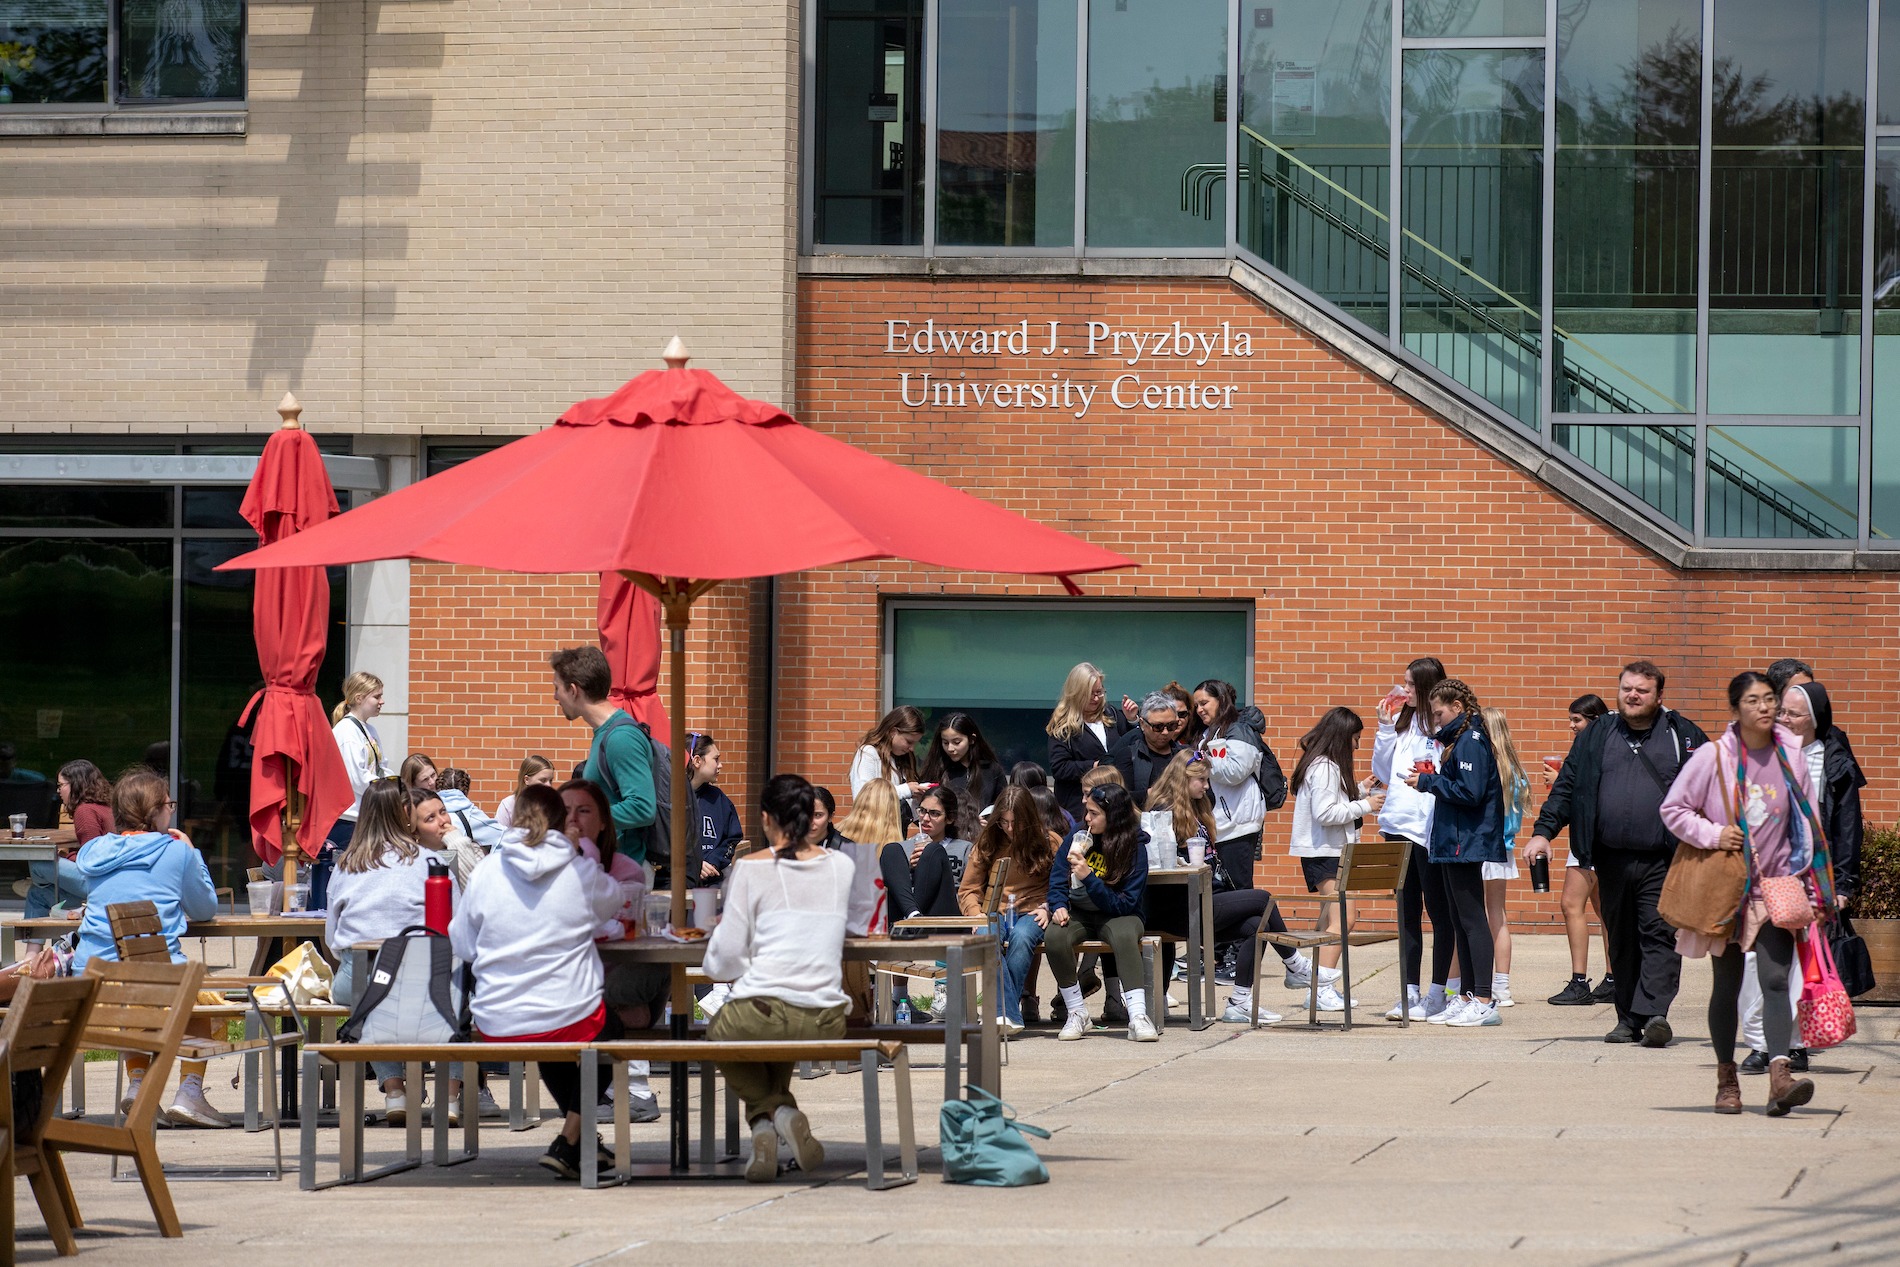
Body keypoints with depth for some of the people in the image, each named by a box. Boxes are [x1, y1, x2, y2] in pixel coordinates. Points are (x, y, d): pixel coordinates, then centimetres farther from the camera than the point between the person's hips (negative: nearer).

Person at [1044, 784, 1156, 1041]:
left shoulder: (1135, 848, -11)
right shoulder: (1079, 838, 0)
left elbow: (1125, 904, -16)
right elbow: (1057, 882, 8)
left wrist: (1088, 877, -25)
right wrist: (1059, 907, -13)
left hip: (1117, 915, -3)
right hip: (1079, 915, 3)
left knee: (1124, 934, -39)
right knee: (1054, 936, -31)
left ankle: (1137, 1015, -41)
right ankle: (1077, 1012, -17)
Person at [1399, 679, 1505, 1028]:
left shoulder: (1470, 741, -13)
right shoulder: (1461, 738, 17)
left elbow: (1470, 792, -21)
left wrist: (1428, 782, -12)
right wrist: (1432, 779, 8)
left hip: (1466, 843, -11)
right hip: (1454, 844, 11)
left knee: (1471, 920, -10)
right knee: (1459, 921, 11)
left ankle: (1484, 1003, -10)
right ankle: (1467, 999, 15)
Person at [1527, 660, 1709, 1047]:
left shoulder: (1684, 736, 5)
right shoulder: (1595, 736, 12)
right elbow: (1566, 788, 13)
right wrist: (1543, 831, 1)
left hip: (1663, 860, -3)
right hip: (1612, 860, 3)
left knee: (1659, 935, -13)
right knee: (1621, 941, 7)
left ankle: (1653, 1012, -21)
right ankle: (1628, 1020, 12)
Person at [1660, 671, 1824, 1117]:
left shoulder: (1791, 756, 1)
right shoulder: (1712, 758, -6)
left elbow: (1806, 818, 10)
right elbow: (1673, 809, -1)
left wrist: (1804, 873, 4)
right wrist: (1713, 835, -15)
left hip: (1775, 885, 1)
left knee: (1775, 979, -14)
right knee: (1727, 984, 9)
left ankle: (1779, 1077, -24)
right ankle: (1726, 1079, 22)